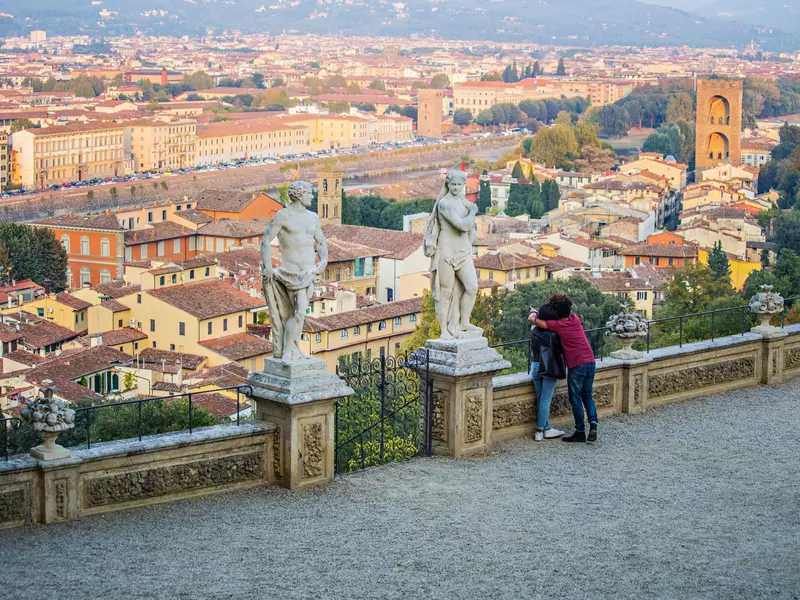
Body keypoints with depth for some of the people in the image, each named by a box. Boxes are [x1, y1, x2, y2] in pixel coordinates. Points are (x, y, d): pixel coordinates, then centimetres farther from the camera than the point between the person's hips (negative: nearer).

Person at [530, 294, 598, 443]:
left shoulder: (556, 324, -7)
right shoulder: (575, 319, 10)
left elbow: (532, 319, -4)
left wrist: (534, 313, 19)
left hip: (576, 365, -6)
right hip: (590, 362, 6)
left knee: (576, 399, 6)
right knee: (587, 396, 17)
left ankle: (580, 432, 10)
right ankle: (593, 423, -3)